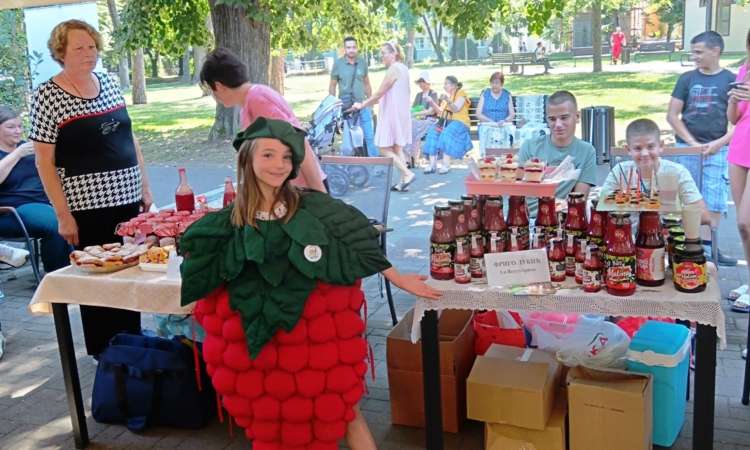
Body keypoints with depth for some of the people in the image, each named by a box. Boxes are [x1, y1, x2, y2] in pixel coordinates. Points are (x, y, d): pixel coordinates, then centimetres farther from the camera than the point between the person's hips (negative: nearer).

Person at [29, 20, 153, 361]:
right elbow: (44, 161, -10)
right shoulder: (47, 95, -9)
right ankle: (105, 353, 21)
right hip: (87, 206, -5)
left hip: (127, 198, 6)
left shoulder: (110, 82, 7)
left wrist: (144, 187, 11)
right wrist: (63, 214, -14)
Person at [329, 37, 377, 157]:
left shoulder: (362, 62, 3)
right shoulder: (338, 64, -4)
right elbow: (332, 86, 1)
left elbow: (367, 84, 11)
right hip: (346, 107, -2)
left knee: (370, 136, 5)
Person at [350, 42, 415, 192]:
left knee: (384, 148, -5)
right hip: (400, 112, 10)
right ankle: (402, 182, 10)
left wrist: (363, 105, -8)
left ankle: (407, 174, -8)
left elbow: (380, 92, -17)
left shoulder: (394, 69, -16)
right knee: (397, 148, 11)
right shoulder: (402, 68, 14)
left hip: (393, 113, -10)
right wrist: (368, 103, 15)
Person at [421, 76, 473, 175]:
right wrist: (432, 102, 6)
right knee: (432, 132, -24)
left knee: (446, 133, -37)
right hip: (446, 121, 7)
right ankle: (432, 164, -33)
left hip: (459, 122, -6)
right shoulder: (447, 95, 23)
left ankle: (446, 164, -40)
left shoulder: (461, 94, 1)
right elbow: (441, 112, 19)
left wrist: (447, 100, -31)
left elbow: (456, 109, -15)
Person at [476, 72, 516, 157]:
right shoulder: (485, 94, 11)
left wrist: (505, 121, -13)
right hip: (487, 124, -1)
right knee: (485, 130, -36)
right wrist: (490, 121, -12)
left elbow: (512, 114, 8)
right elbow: (478, 114, 4)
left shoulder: (507, 95, 13)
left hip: (504, 125, 1)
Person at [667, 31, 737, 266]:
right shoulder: (687, 78, 3)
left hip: (717, 150, 0)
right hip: (686, 147, 1)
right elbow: (672, 116, 1)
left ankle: (708, 246, 14)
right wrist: (693, 143, -7)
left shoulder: (731, 80, 0)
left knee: (714, 200, 4)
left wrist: (719, 143, -14)